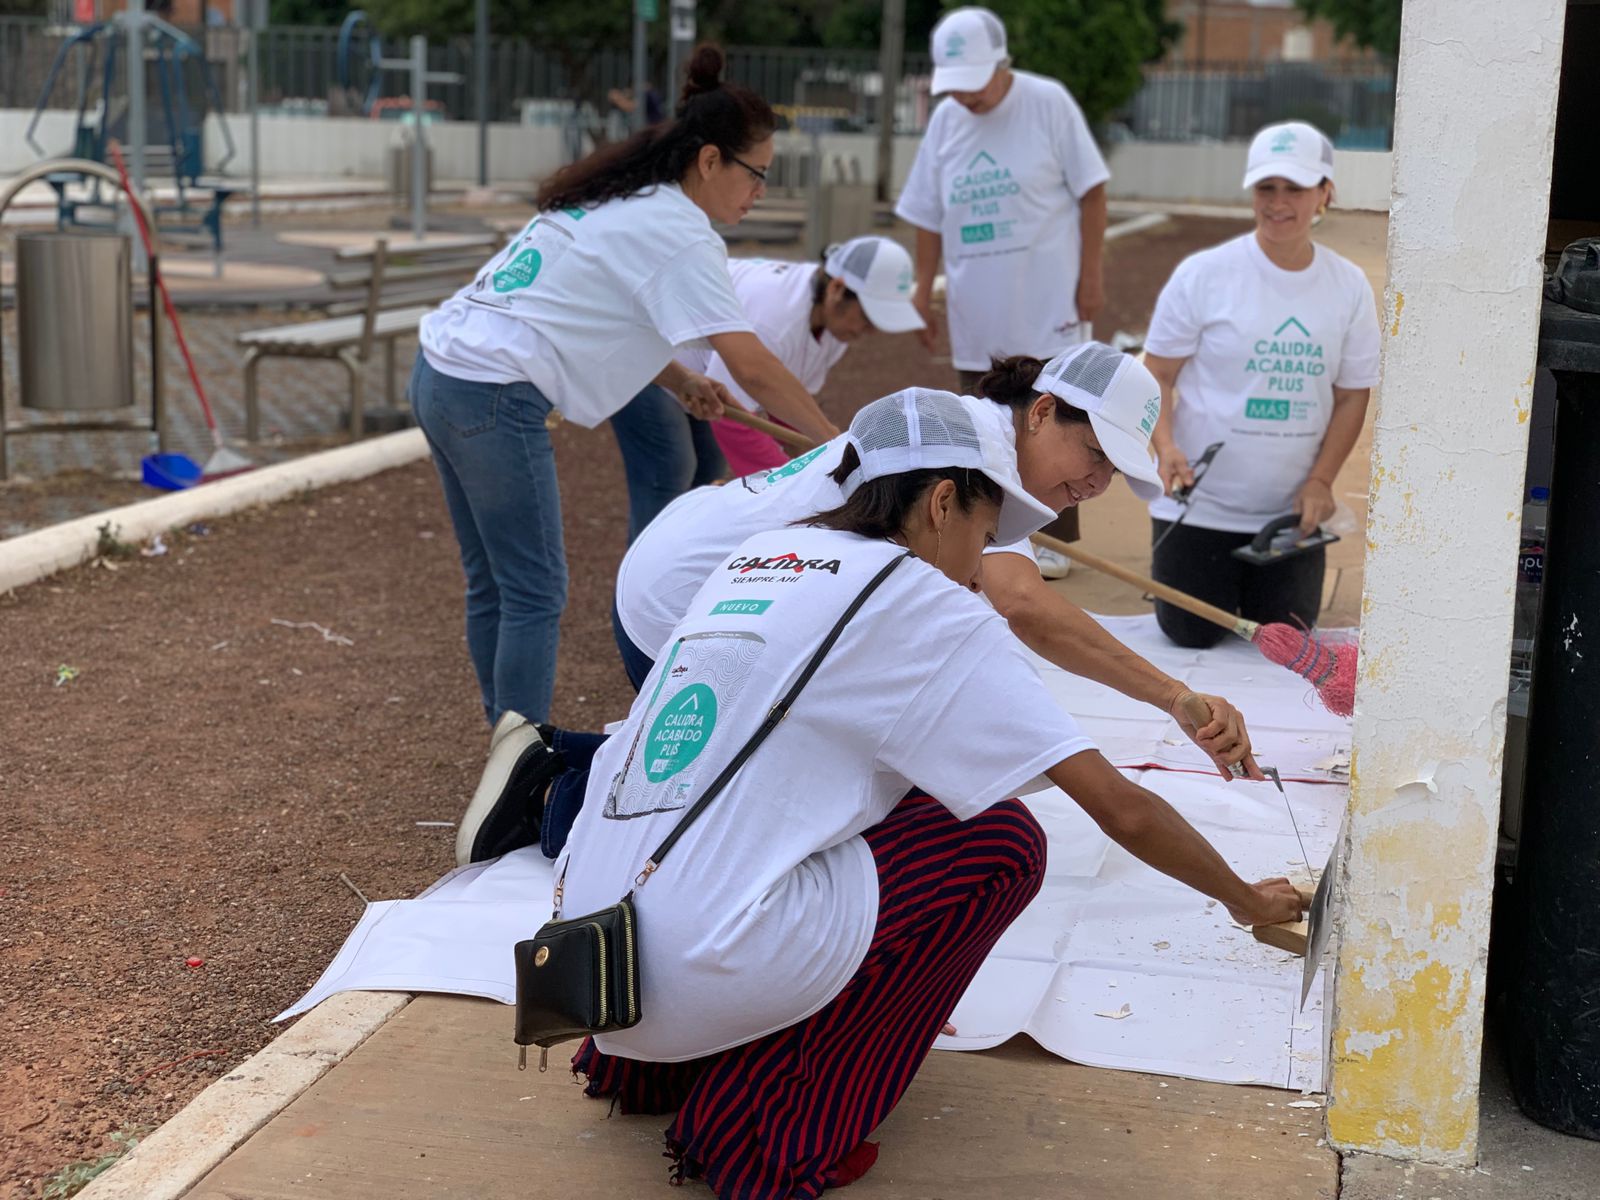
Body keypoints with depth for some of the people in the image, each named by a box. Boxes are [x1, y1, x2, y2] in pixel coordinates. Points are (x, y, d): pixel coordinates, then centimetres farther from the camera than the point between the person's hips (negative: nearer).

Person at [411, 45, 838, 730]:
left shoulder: (620, 198, 15)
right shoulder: (679, 232, -12)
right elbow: (754, 369, -17)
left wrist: (679, 382, 9)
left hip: (438, 371, 9)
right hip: (494, 396, -9)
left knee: (491, 585, 16)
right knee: (535, 595, -1)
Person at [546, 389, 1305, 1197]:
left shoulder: (762, 554, 15)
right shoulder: (923, 604, -4)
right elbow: (1119, 808, -2)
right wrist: (1246, 901, 15)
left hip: (585, 951, 8)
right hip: (701, 972, -8)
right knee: (999, 841, 8)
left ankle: (648, 1062, 22)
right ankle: (764, 1129, 5)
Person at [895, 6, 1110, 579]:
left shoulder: (1048, 103, -7)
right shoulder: (945, 121, 6)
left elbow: (1091, 190, -5)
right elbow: (929, 216, 11)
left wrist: (1090, 274, -10)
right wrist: (923, 290, 8)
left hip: (1048, 301, -5)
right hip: (976, 311, 5)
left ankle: (1054, 540, 8)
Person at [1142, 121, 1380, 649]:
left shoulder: (1349, 286, 0)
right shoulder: (1203, 274, -8)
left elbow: (1353, 394, 5)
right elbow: (1158, 375, -5)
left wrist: (1320, 481, -6)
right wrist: (1165, 445, -23)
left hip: (1291, 510, 2)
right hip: (1200, 503, -2)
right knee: (1192, 635, -2)